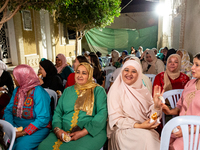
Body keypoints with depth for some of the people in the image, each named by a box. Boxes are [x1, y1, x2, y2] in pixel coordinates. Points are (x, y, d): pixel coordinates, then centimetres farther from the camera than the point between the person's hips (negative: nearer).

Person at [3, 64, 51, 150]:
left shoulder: (39, 92, -15)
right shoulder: (17, 90, 7)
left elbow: (43, 119, -19)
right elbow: (8, 110, 8)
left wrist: (23, 133, -24)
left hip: (37, 129, -6)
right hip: (16, 126, 6)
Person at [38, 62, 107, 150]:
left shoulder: (98, 90, 5)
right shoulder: (68, 91, 19)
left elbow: (102, 114, -6)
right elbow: (57, 112, 14)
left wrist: (83, 132, -16)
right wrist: (57, 129, -6)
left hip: (90, 132, -3)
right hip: (64, 132, 4)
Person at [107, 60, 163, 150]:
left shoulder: (143, 90, 10)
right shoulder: (116, 91, -5)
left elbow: (150, 114, 7)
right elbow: (116, 119, -9)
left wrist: (157, 106, -14)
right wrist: (138, 126, -19)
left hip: (144, 129, 5)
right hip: (123, 130, -4)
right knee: (145, 136, -31)